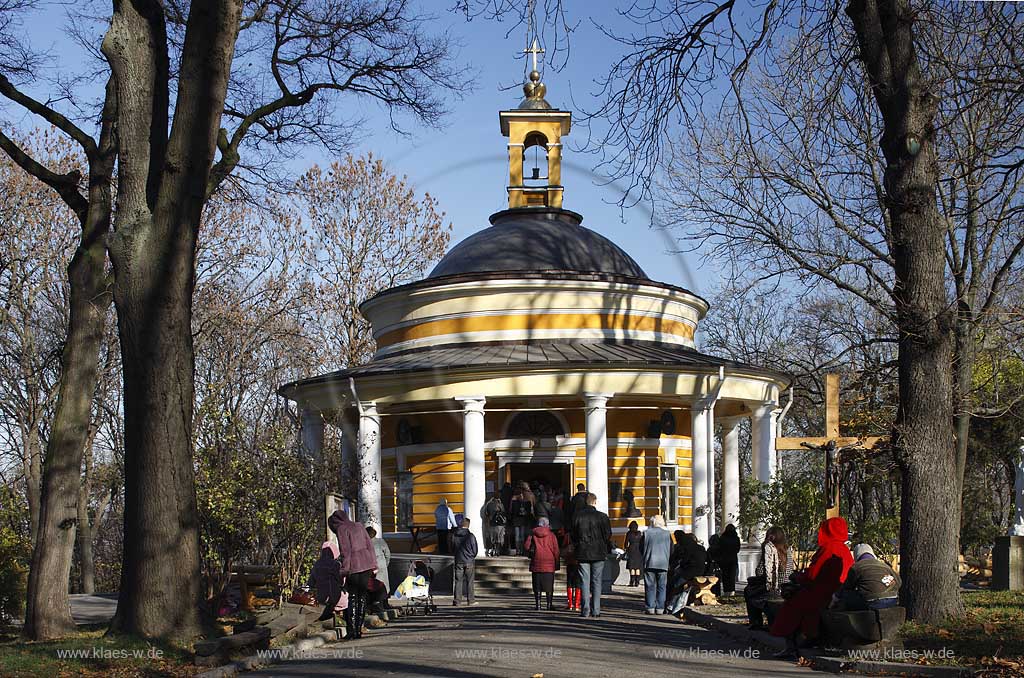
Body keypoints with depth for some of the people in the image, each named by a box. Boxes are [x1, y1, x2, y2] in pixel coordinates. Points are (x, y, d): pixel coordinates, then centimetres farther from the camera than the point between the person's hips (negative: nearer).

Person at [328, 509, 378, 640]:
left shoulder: (342, 529, -4)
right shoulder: (359, 526, 15)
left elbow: (345, 551, -11)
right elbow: (369, 546, 14)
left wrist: (344, 571, -10)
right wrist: (373, 565, 15)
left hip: (354, 567, -6)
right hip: (367, 565, 6)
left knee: (352, 598, 1)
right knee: (362, 597, 10)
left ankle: (352, 631, -3)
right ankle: (359, 630, 12)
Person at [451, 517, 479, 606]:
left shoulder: (454, 535, -2)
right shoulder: (471, 536, -11)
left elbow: (452, 549, 8)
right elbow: (475, 550, -4)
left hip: (458, 561, 2)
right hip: (469, 562, -2)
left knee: (458, 581, 6)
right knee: (469, 581, 5)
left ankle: (457, 600, 4)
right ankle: (470, 600, 8)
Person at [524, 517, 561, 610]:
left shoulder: (533, 534, 3)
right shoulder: (551, 535, 1)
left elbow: (526, 546, 0)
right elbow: (555, 550, -1)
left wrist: (530, 553, 21)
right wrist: (557, 563, 5)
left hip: (536, 563, 1)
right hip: (549, 563, -1)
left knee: (537, 586, 4)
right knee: (549, 586, 4)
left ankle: (538, 604, 2)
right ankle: (549, 604, 2)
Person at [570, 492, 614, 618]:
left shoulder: (576, 516, -2)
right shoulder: (602, 517, -7)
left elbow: (573, 535, 5)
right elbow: (608, 535, -1)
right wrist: (608, 550, 14)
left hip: (582, 553, 1)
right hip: (598, 553, -1)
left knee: (584, 582, 5)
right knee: (597, 582, 5)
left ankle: (585, 610, 0)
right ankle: (595, 610, 3)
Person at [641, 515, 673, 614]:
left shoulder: (647, 533, -2)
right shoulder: (667, 534, 1)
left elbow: (641, 549, 6)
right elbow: (671, 550, 8)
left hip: (649, 564, -1)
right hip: (663, 564, 1)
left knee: (650, 586, 4)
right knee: (661, 586, 6)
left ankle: (650, 607, 0)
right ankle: (660, 608, 3)